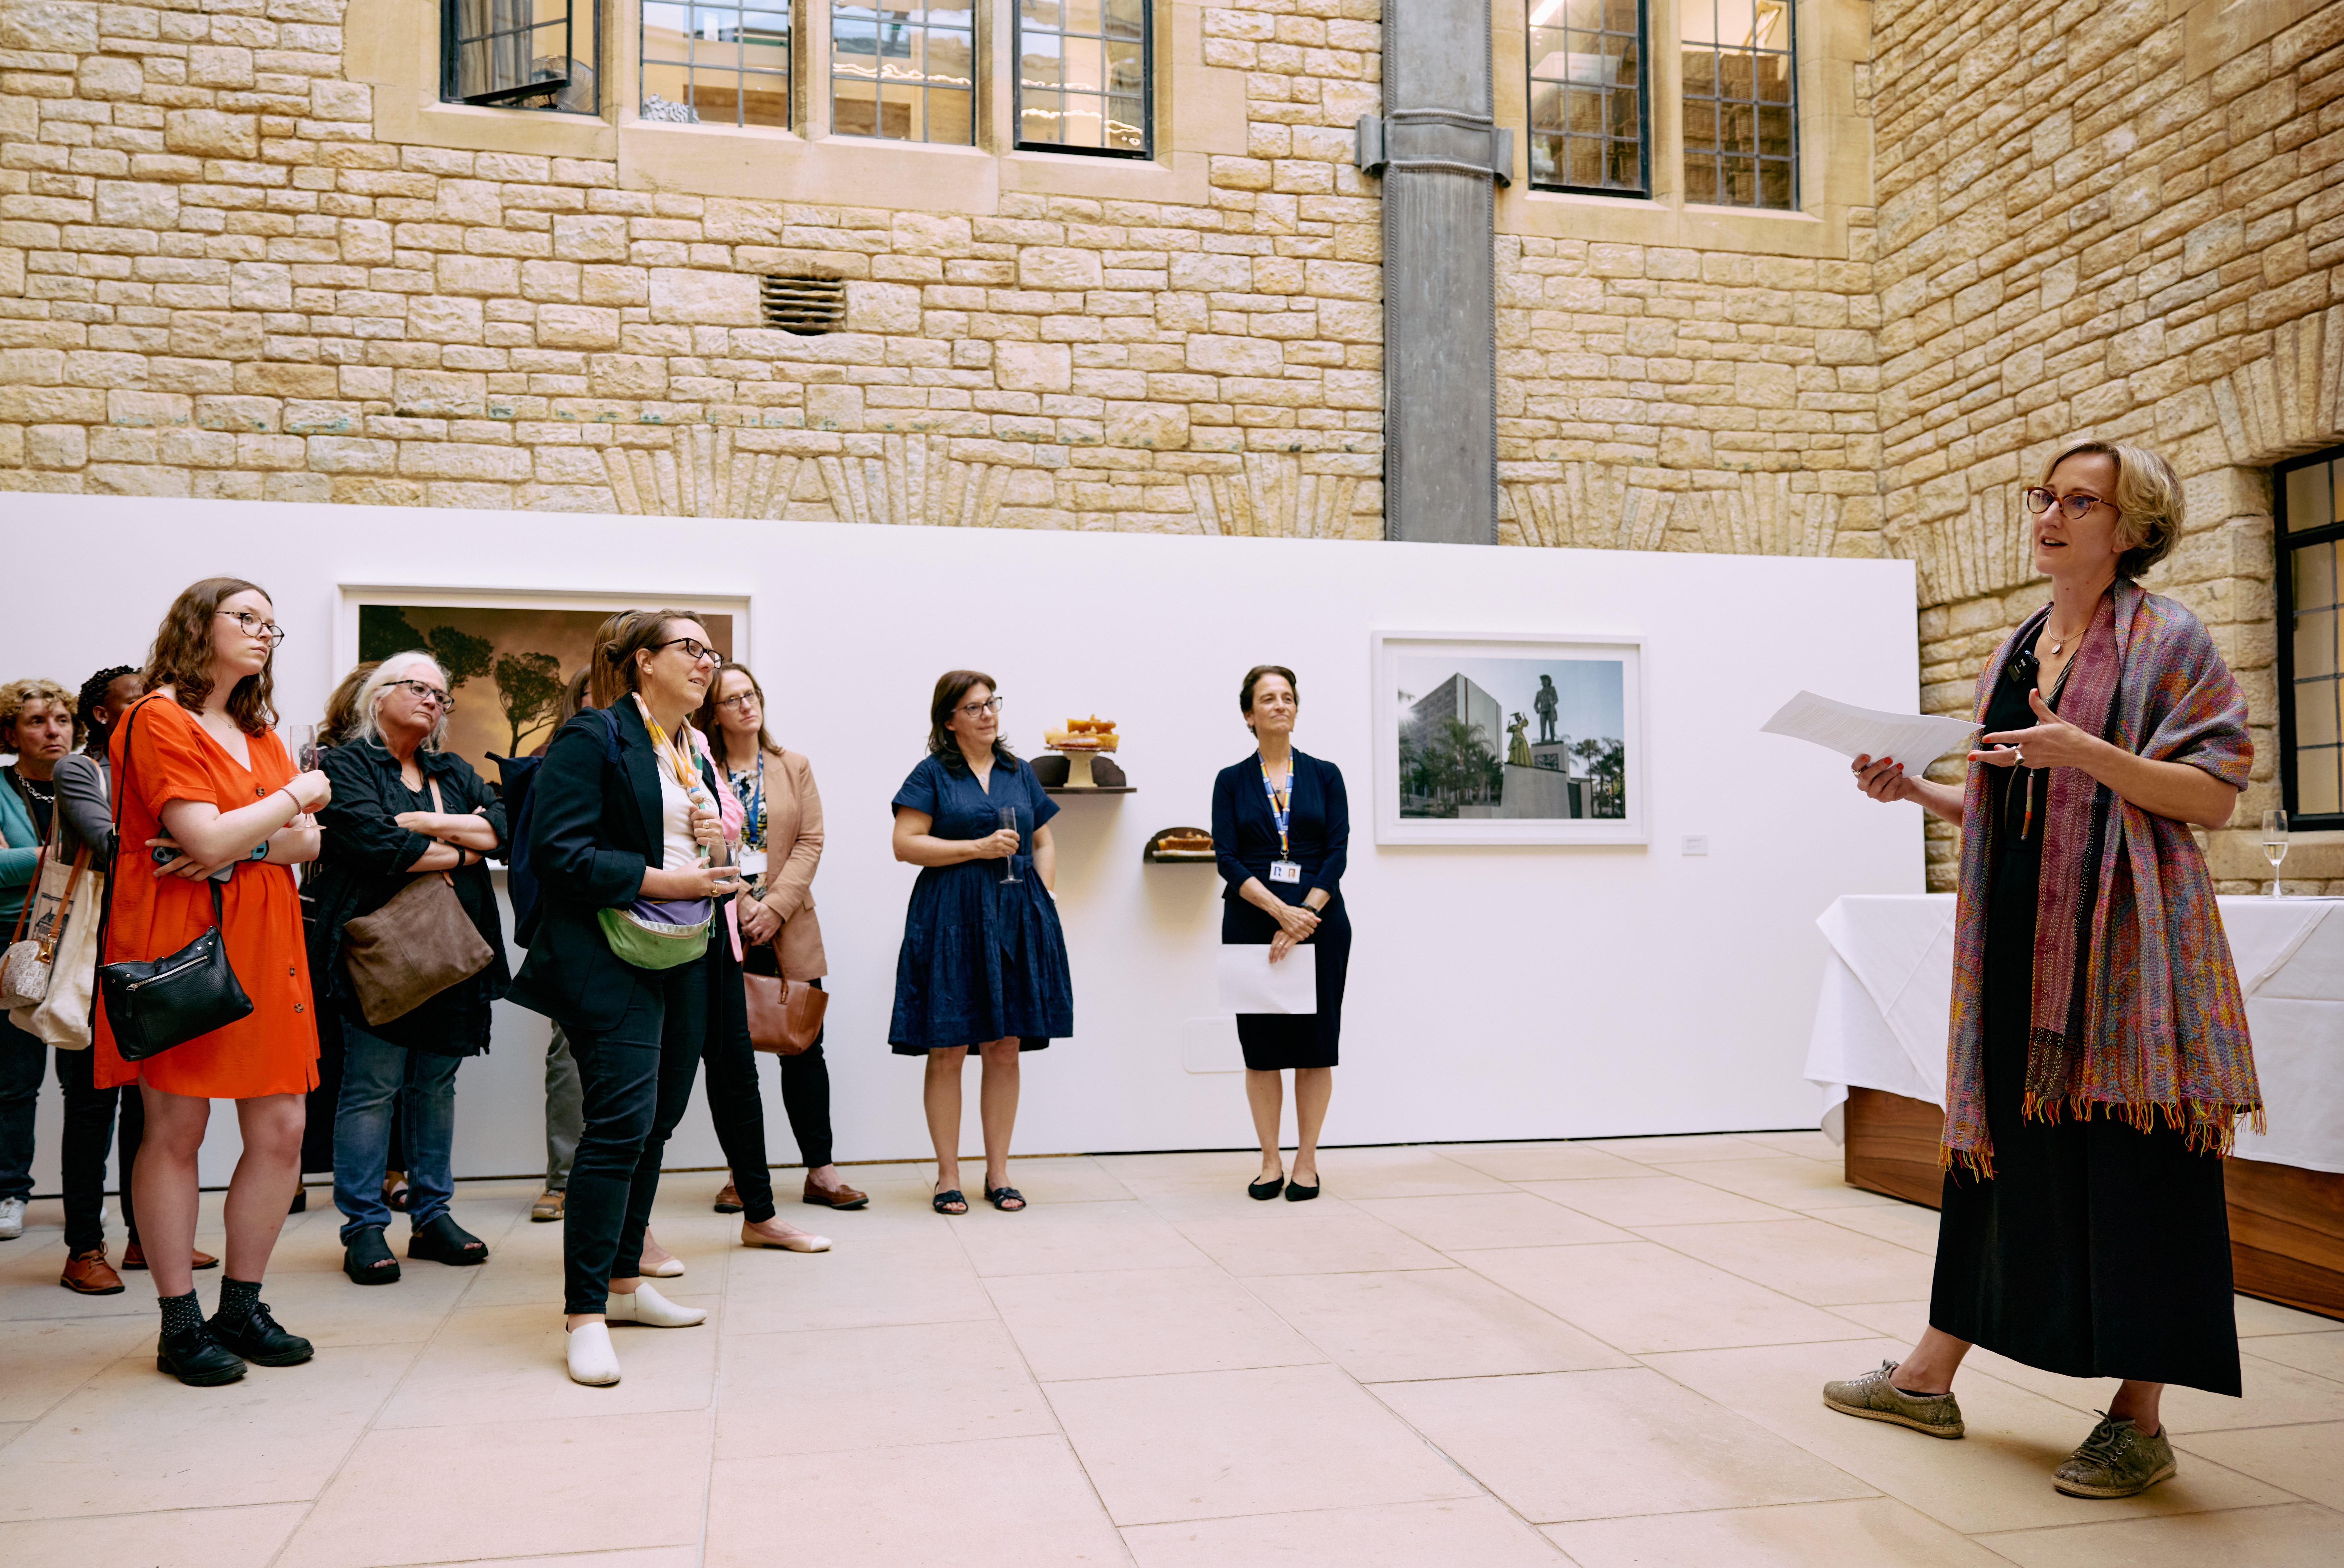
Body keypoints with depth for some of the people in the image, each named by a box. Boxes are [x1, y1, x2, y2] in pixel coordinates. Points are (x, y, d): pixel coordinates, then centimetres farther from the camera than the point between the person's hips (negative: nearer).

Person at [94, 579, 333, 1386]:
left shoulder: (260, 735, 19)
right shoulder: (158, 721, -5)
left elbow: (309, 844, 7)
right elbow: (207, 839, -16)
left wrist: (234, 848, -12)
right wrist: (296, 796, -3)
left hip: (263, 942, 7)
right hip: (180, 942, -7)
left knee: (280, 1128, 3)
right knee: (176, 1128, 1)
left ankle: (241, 1306, 17)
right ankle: (180, 1323, 11)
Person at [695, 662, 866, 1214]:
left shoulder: (794, 768, 11)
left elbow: (810, 842, 3)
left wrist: (775, 906, -9)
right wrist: (738, 907, -12)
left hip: (788, 930, 2)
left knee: (804, 1050, 4)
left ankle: (820, 1171, 11)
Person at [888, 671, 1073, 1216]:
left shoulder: (1019, 773, 15)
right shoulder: (932, 774, 2)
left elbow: (1044, 844, 18)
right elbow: (906, 844, -7)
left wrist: (1043, 899, 4)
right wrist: (978, 848, -11)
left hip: (1016, 918, 4)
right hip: (950, 920, -4)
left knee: (1005, 1048, 5)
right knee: (947, 1052, -2)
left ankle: (999, 1173, 14)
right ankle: (948, 1177, 8)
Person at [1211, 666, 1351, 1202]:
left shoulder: (1325, 776, 6)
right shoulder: (1232, 781, 5)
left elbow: (1337, 854, -2)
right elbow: (1228, 861, -5)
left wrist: (1303, 919, -14)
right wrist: (1281, 911, -17)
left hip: (1319, 921, 0)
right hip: (1252, 925, 0)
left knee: (1315, 1043, 2)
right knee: (1262, 1045, 3)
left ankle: (1306, 1163, 12)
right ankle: (1270, 1162, 13)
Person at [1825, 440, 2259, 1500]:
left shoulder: (2165, 639, -4)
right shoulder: (2015, 652, 15)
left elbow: (2215, 796, -10)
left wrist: (2088, 752, -22)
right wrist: (1918, 793, 6)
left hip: (2125, 935, -6)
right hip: (2019, 932, 6)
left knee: (2135, 1163, -2)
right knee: (2001, 1150, 12)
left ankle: (2139, 1422, 10)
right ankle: (1928, 1380, 20)